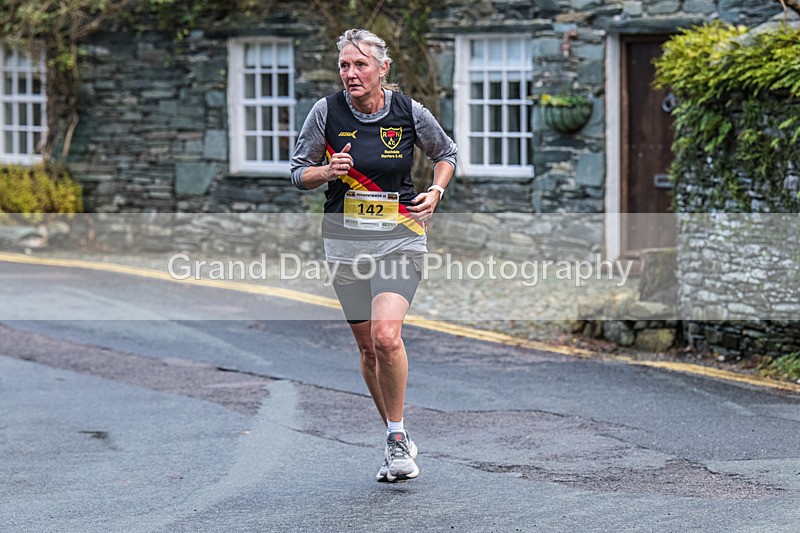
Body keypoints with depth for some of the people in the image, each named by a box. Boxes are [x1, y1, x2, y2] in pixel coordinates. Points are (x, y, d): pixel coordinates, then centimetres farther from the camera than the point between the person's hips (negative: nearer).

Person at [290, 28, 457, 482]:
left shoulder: (409, 112, -4)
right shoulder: (326, 111, -3)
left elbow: (447, 152, 14)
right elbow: (299, 173, 5)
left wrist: (435, 192, -2)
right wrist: (329, 172, -15)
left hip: (400, 236, -2)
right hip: (346, 238, 2)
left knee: (385, 335, -21)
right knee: (368, 347, 7)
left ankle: (397, 437, -5)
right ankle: (398, 441, 23)